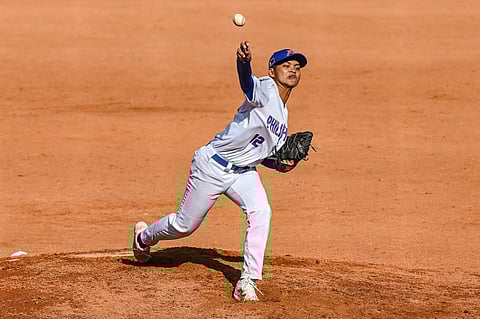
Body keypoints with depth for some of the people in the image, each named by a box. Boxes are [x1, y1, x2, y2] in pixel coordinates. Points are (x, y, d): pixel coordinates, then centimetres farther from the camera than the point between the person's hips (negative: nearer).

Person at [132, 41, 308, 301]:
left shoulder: (283, 117, 11)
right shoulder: (266, 90, -15)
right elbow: (247, 83, -41)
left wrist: (281, 165, -1)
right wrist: (244, 62, -64)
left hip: (243, 172, 7)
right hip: (212, 165, -7)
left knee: (261, 212, -22)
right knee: (184, 225, 6)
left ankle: (248, 282, -21)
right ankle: (144, 237, 39)